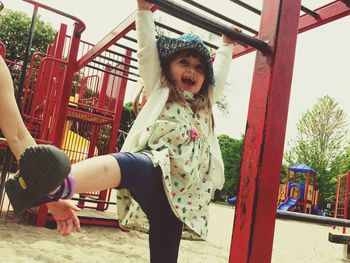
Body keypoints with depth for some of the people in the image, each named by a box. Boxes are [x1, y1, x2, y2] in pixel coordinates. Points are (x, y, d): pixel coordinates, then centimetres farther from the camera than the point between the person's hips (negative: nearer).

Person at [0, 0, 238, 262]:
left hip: (179, 193, 5)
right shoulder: (160, 91, 18)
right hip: (153, 170, -5)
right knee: (132, 164, -41)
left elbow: (220, 73, 41)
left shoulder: (205, 104, 28)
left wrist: (227, 46, 52)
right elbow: (148, 49, 12)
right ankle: (55, 183, -68)